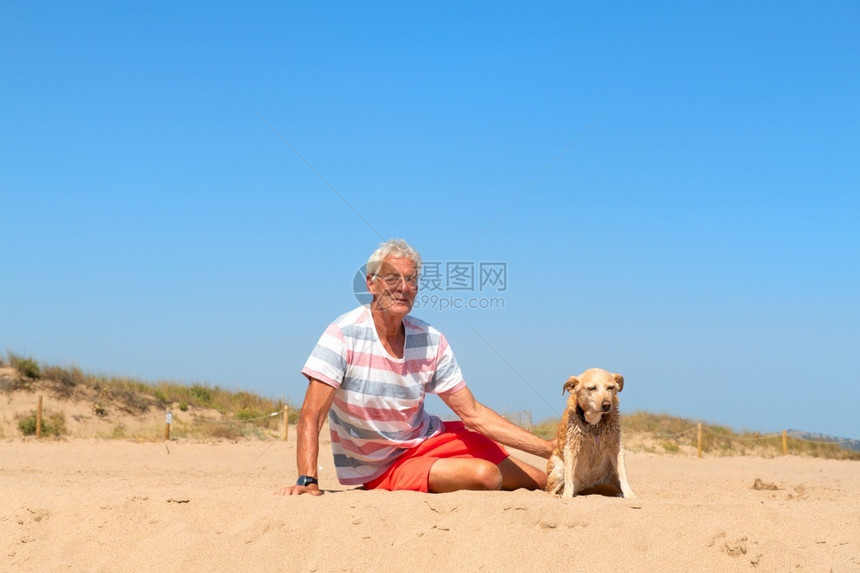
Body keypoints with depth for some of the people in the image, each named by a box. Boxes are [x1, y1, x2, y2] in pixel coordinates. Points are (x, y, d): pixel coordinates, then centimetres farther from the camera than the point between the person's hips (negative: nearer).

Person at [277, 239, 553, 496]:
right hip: (380, 469, -5)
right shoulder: (344, 334, -19)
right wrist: (308, 481, -38)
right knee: (485, 475, -24)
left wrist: (550, 449, -10)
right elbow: (311, 416, -24)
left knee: (537, 478, 0)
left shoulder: (431, 341, -5)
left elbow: (473, 414, -3)